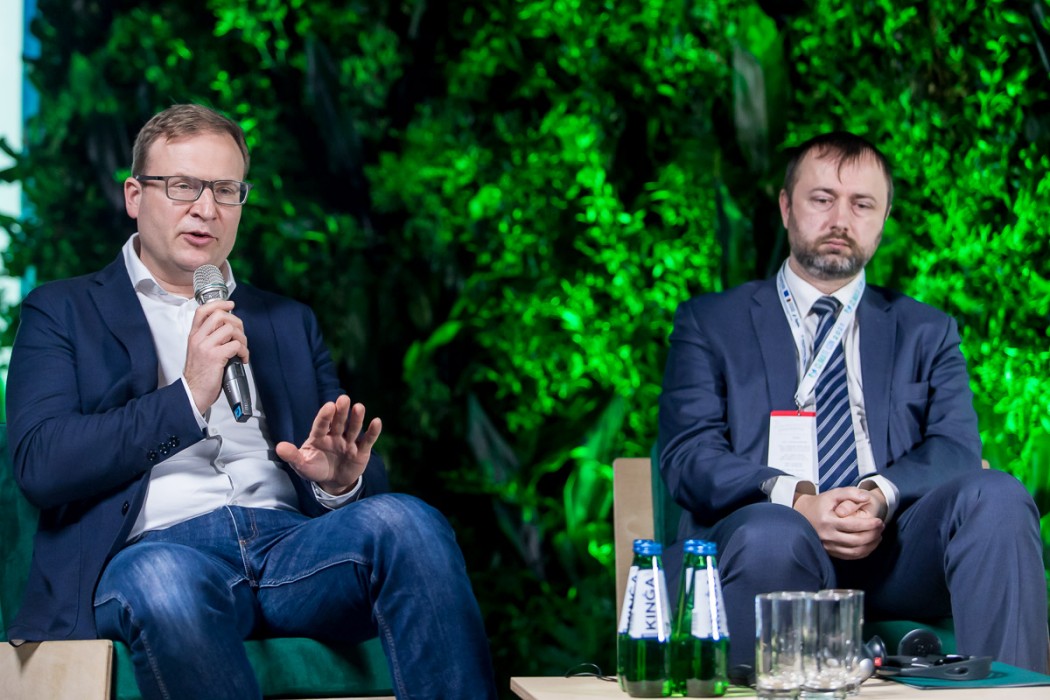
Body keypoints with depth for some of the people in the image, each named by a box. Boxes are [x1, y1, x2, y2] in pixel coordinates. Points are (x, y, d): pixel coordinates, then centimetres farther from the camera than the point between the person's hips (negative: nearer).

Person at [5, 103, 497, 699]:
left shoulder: (289, 323, 28)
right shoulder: (63, 313, 16)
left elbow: (363, 480, 22)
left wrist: (341, 479, -4)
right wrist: (188, 397, -9)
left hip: (291, 540, 4)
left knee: (404, 520, -29)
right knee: (163, 578, -40)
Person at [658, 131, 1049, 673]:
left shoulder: (926, 333, 25)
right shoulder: (709, 323, 18)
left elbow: (955, 446, 8)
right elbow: (687, 455, 4)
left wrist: (880, 496, -16)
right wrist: (797, 502, -16)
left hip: (894, 548, 3)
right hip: (765, 544, -3)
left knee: (997, 497, -28)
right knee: (770, 535, -39)